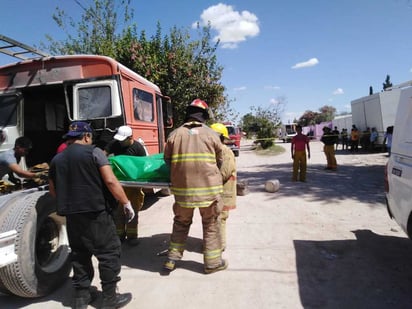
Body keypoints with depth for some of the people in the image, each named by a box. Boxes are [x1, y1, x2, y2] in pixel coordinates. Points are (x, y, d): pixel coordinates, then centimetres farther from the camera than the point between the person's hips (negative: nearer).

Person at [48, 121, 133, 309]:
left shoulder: (57, 159, 10)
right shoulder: (94, 152, -7)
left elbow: (53, 191, 18)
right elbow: (110, 181, -16)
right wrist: (126, 203, -10)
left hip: (71, 214, 6)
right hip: (95, 212, -6)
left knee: (79, 254, 17)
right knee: (109, 253, 5)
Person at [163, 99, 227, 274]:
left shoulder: (175, 134, 2)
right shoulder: (211, 134, 0)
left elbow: (167, 159, 8)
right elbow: (220, 160, 9)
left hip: (182, 187, 2)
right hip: (208, 186, -1)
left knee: (181, 223, 20)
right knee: (211, 225, 14)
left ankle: (172, 259, 24)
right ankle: (212, 262, 24)